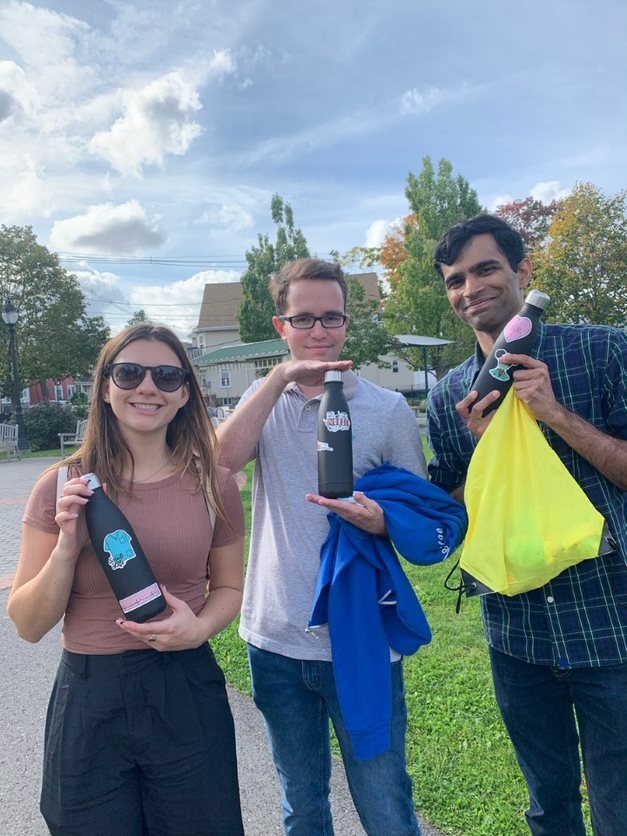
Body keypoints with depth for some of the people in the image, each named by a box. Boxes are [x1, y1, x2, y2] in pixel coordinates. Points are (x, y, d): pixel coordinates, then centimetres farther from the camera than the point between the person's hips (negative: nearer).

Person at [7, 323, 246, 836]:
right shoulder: (64, 487, -8)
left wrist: (200, 627, -14)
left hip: (187, 692, 1)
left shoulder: (213, 484, -7)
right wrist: (67, 546, -20)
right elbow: (29, 626, -4)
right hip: (90, 699, 0)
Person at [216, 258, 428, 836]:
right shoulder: (266, 399, 4)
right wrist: (281, 376, -22)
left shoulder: (388, 409, -4)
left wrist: (381, 521, -22)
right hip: (277, 639, 3)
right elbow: (222, 459, -15)